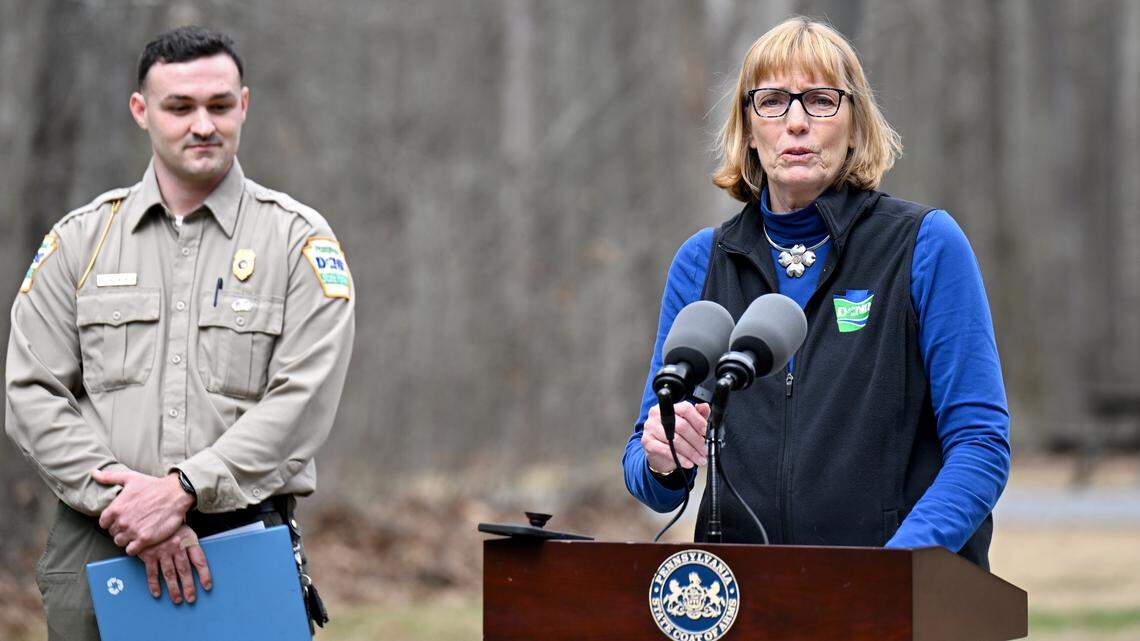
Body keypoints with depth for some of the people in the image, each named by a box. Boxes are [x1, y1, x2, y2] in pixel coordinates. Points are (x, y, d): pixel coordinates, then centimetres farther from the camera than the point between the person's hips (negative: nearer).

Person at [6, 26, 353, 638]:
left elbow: (301, 401, -7)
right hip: (96, 551, 2)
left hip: (246, 546, -2)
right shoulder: (80, 239, 10)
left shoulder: (299, 240, 4)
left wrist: (181, 489, -16)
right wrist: (123, 498, -11)